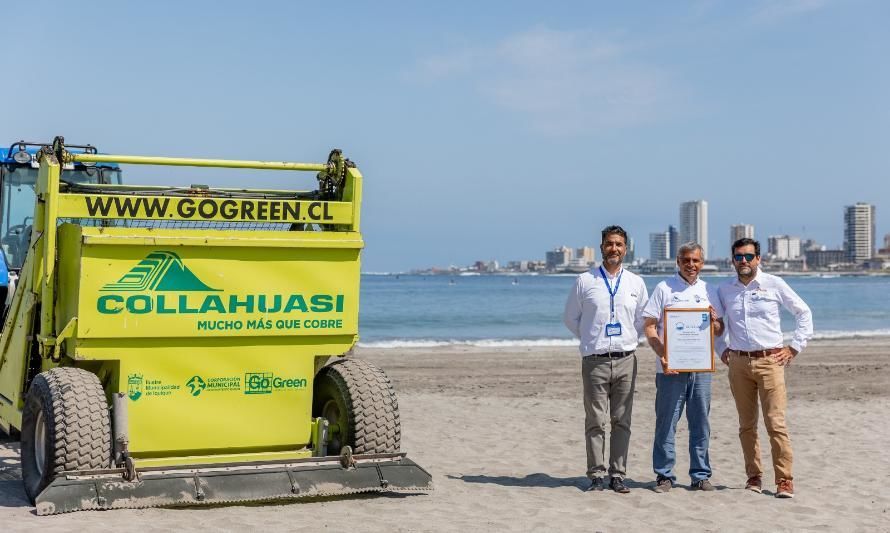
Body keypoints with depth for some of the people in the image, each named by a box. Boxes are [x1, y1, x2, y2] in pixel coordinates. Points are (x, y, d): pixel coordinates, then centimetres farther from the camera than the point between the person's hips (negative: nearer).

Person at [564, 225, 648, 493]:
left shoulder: (636, 283, 10)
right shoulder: (584, 281, 3)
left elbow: (643, 320, 19)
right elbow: (570, 318, 11)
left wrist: (629, 339, 12)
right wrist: (591, 339, 10)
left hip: (626, 359, 2)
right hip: (595, 360, -2)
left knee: (622, 421, 4)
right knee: (595, 421, -1)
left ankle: (618, 475, 9)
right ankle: (596, 475, 5)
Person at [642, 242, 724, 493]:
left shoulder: (710, 291, 14)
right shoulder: (664, 288, 3)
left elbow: (720, 331, 17)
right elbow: (649, 327, -2)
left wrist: (714, 320, -6)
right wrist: (662, 355, -15)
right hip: (670, 367, -3)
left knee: (700, 423, 7)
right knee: (666, 423, -1)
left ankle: (701, 475, 15)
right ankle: (664, 475, 7)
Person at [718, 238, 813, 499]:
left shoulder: (774, 284, 1)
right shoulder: (724, 290, 9)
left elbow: (803, 313, 8)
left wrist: (794, 348, 3)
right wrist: (721, 349, 15)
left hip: (770, 360, -3)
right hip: (738, 363, 3)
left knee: (776, 424, -8)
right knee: (746, 425, 6)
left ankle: (784, 480, -5)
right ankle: (754, 476, 15)